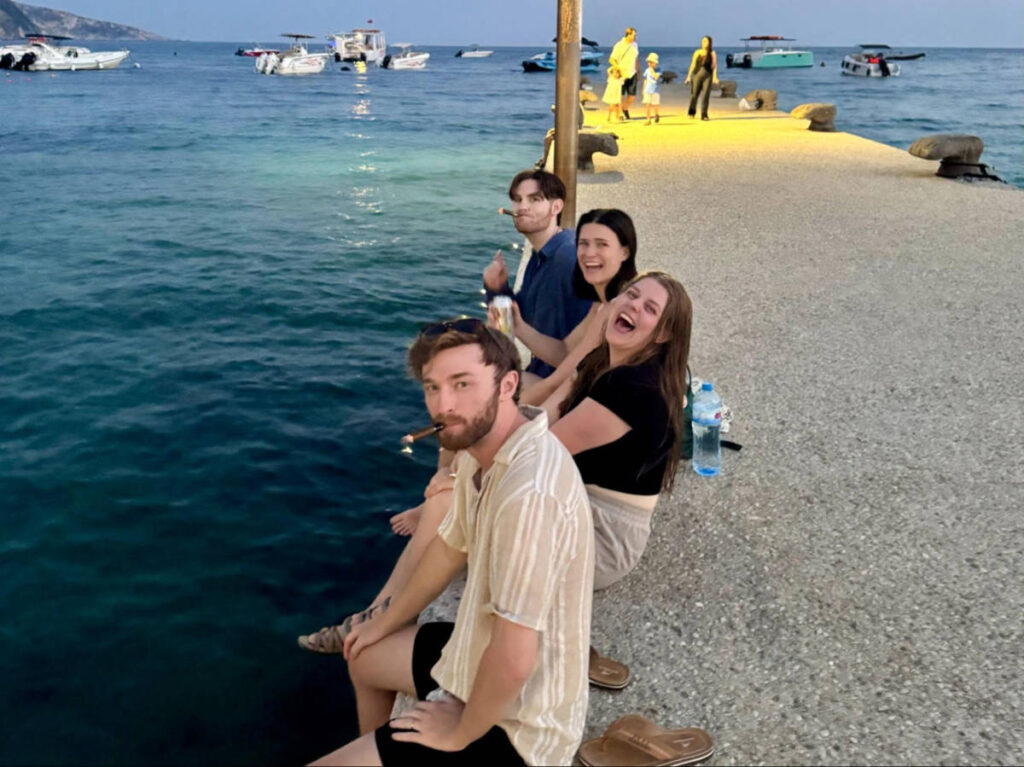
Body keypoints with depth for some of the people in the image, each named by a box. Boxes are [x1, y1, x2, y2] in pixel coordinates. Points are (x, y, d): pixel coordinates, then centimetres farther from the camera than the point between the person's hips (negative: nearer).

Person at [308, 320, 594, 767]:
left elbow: (513, 660, -34)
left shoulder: (528, 492, -36)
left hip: (512, 721, -9)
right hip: (485, 651, 9)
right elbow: (451, 547, 13)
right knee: (364, 659, 28)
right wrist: (385, 623, 25)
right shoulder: (484, 448, -5)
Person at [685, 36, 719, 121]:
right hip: (697, 74, 1)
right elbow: (693, 64, 7)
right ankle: (692, 112, 22)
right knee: (694, 95, 2)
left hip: (707, 76, -1)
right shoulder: (697, 52, 5)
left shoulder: (712, 54, 2)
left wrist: (715, 77, -12)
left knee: (706, 95, -6)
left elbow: (714, 66, -1)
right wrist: (689, 75, 1)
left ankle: (704, 115, -1)